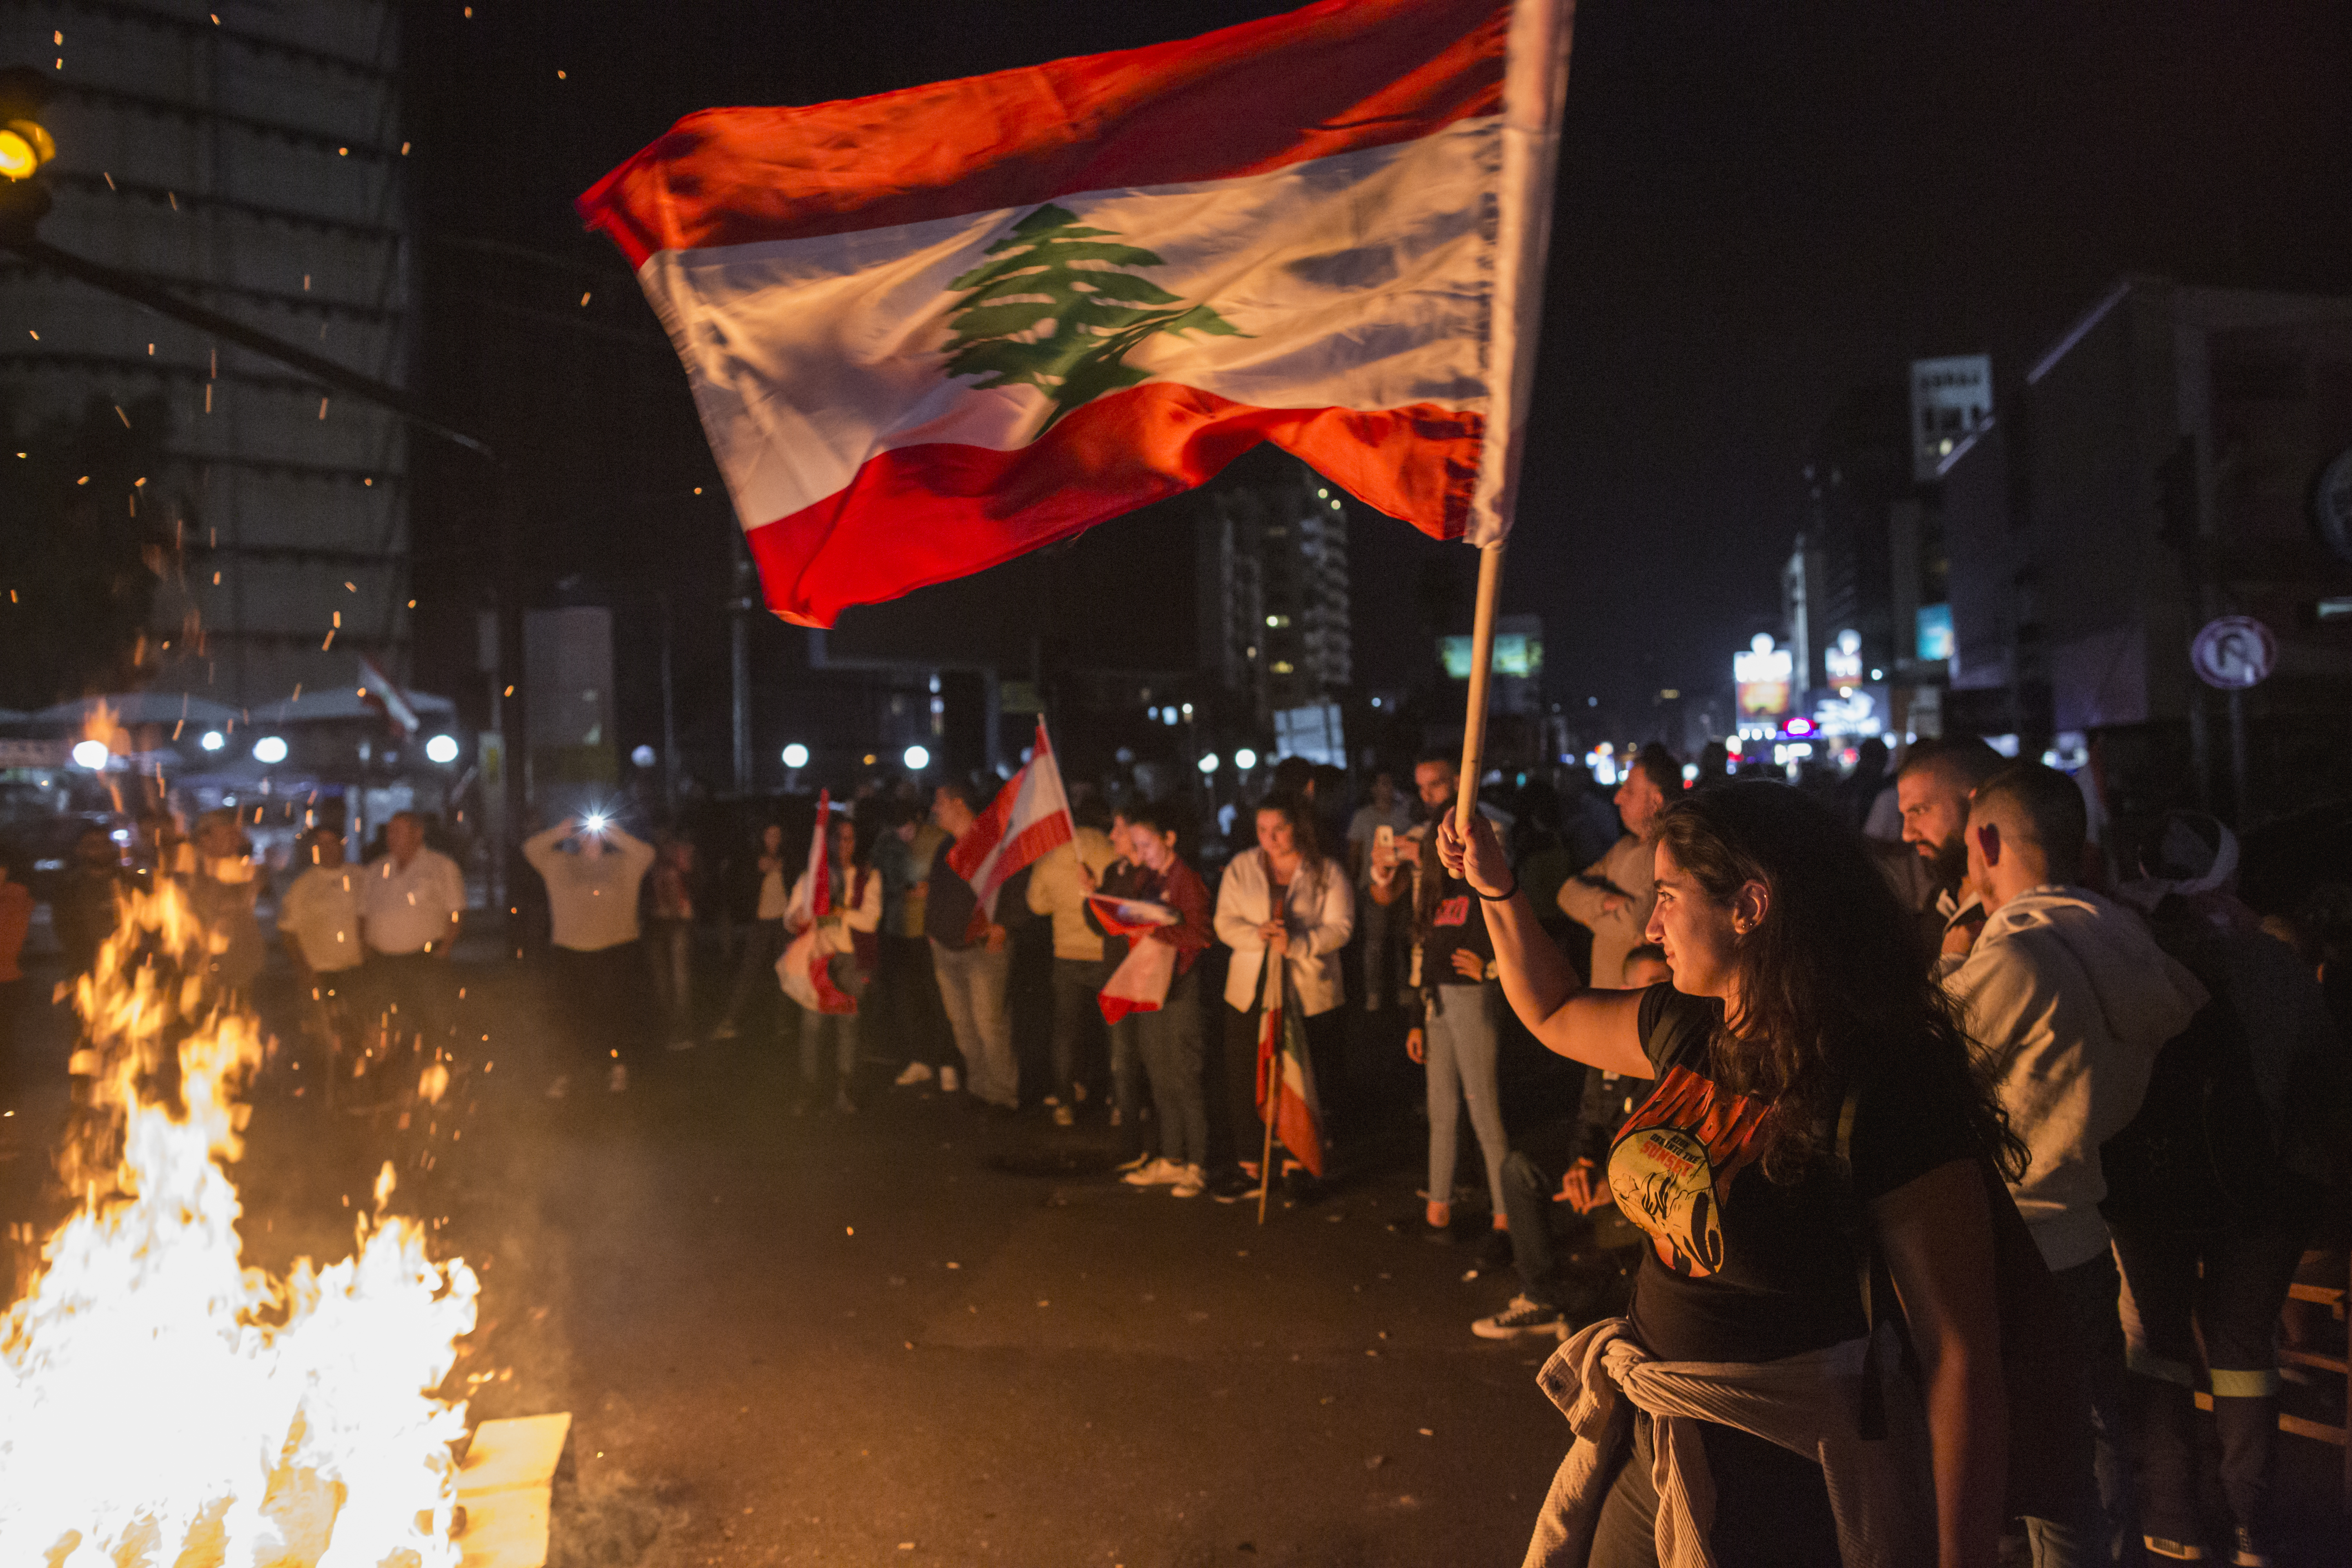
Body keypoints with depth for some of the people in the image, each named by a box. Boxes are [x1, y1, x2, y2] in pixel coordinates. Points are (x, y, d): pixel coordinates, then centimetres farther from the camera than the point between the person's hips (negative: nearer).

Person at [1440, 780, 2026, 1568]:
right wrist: (1495, 889, 14)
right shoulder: (1687, 1030, 0)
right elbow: (1556, 1014, 21)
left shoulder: (1884, 1094, -23)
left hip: (1789, 1498, -7)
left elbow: (1962, 1355, -22)